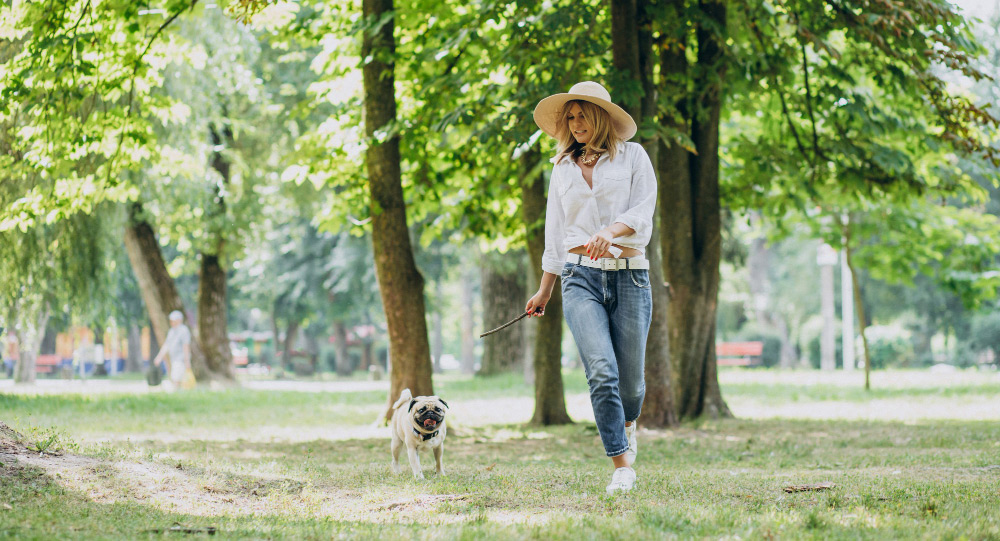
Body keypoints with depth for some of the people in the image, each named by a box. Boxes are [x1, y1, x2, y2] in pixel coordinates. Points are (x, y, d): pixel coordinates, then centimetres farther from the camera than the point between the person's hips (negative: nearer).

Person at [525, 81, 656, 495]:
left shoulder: (632, 156, 8)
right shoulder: (563, 167, 17)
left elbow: (642, 213, -3)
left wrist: (610, 231, -23)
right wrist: (544, 291, 23)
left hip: (629, 275, -1)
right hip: (581, 277, 1)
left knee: (630, 378, 4)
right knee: (602, 371, -18)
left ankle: (626, 426, 39)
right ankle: (622, 466, -14)